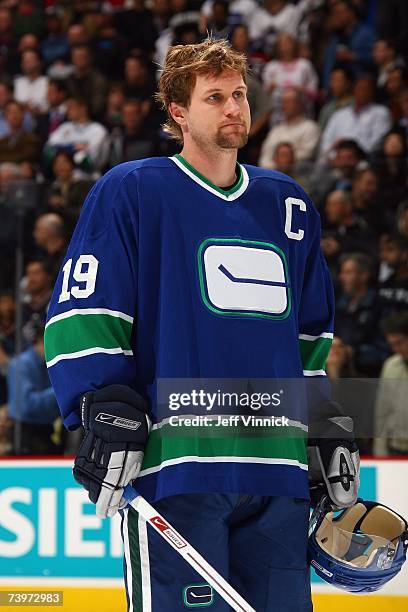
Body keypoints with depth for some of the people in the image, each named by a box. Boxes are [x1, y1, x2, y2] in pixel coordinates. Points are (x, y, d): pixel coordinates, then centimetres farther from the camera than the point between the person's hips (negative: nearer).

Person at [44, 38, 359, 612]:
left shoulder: (289, 204, 19)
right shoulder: (130, 191, 1)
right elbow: (81, 312, -3)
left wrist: (329, 429, 22)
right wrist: (105, 412, -13)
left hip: (278, 466, 6)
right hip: (175, 457, -5)